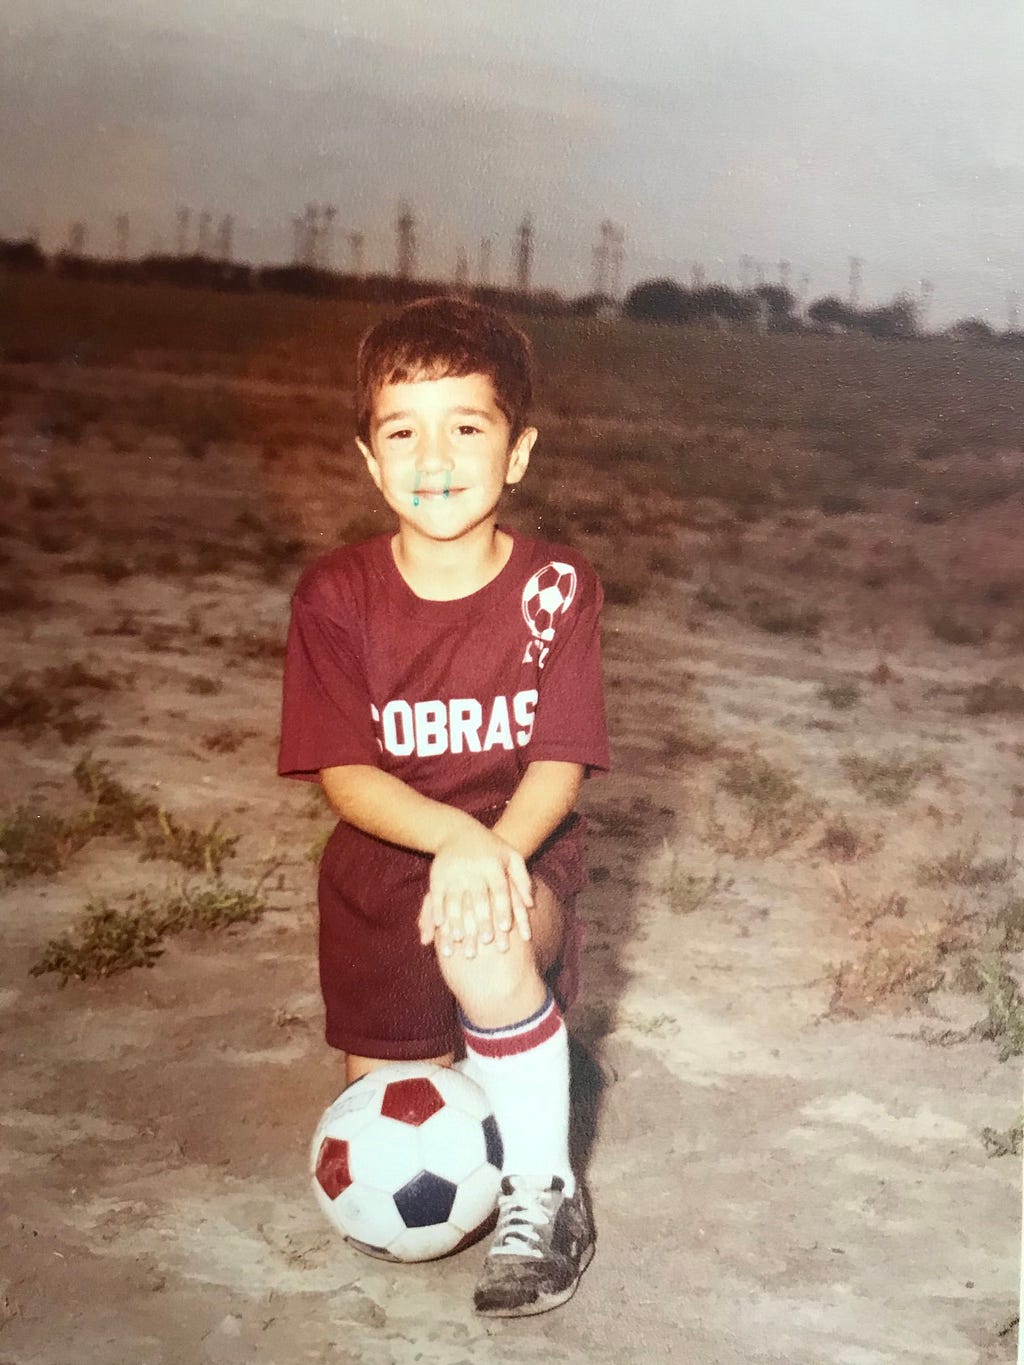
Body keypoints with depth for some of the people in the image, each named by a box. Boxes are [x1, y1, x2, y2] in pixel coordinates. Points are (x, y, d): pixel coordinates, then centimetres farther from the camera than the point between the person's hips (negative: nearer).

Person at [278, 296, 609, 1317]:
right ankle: (480, 1044, 39)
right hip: (383, 870, 2)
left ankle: (545, 1194, -14)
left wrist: (494, 851, -35)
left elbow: (560, 763, -15)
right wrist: (451, 835, -33)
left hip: (519, 853, -2)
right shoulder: (335, 597, -11)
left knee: (485, 950, -39)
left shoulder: (557, 590, -12)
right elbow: (343, 774, -14)